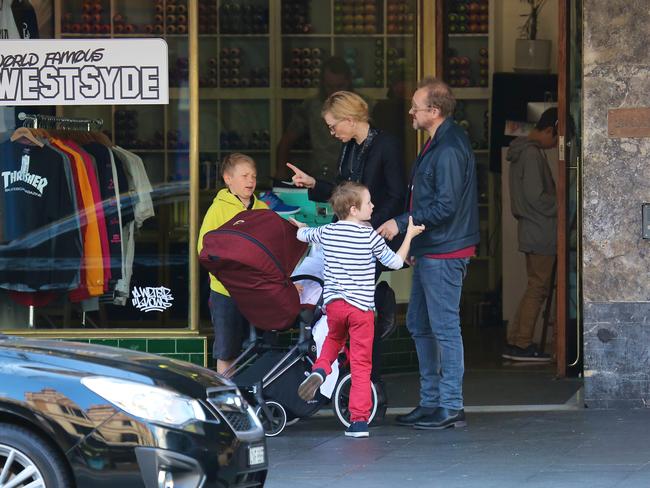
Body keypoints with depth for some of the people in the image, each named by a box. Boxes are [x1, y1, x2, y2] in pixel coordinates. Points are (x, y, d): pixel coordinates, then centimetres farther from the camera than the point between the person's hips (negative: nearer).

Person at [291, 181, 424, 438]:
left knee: (334, 338, 33)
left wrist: (301, 226, 47)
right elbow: (395, 262, 0)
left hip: (334, 302, 3)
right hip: (361, 306, -3)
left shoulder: (326, 232, 4)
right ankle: (359, 421, -1)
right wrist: (409, 236, 11)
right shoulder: (370, 236, -7)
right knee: (361, 363, 2)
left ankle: (320, 370, 3)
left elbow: (302, 234, 23)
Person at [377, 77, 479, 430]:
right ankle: (430, 401, 22)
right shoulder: (436, 144, 14)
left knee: (445, 328, -6)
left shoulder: (449, 150, -19)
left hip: (444, 254, -11)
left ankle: (450, 408, -1)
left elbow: (444, 206, -23)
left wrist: (402, 223, -18)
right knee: (419, 324, 15)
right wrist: (414, 241, 21)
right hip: (429, 250, 11)